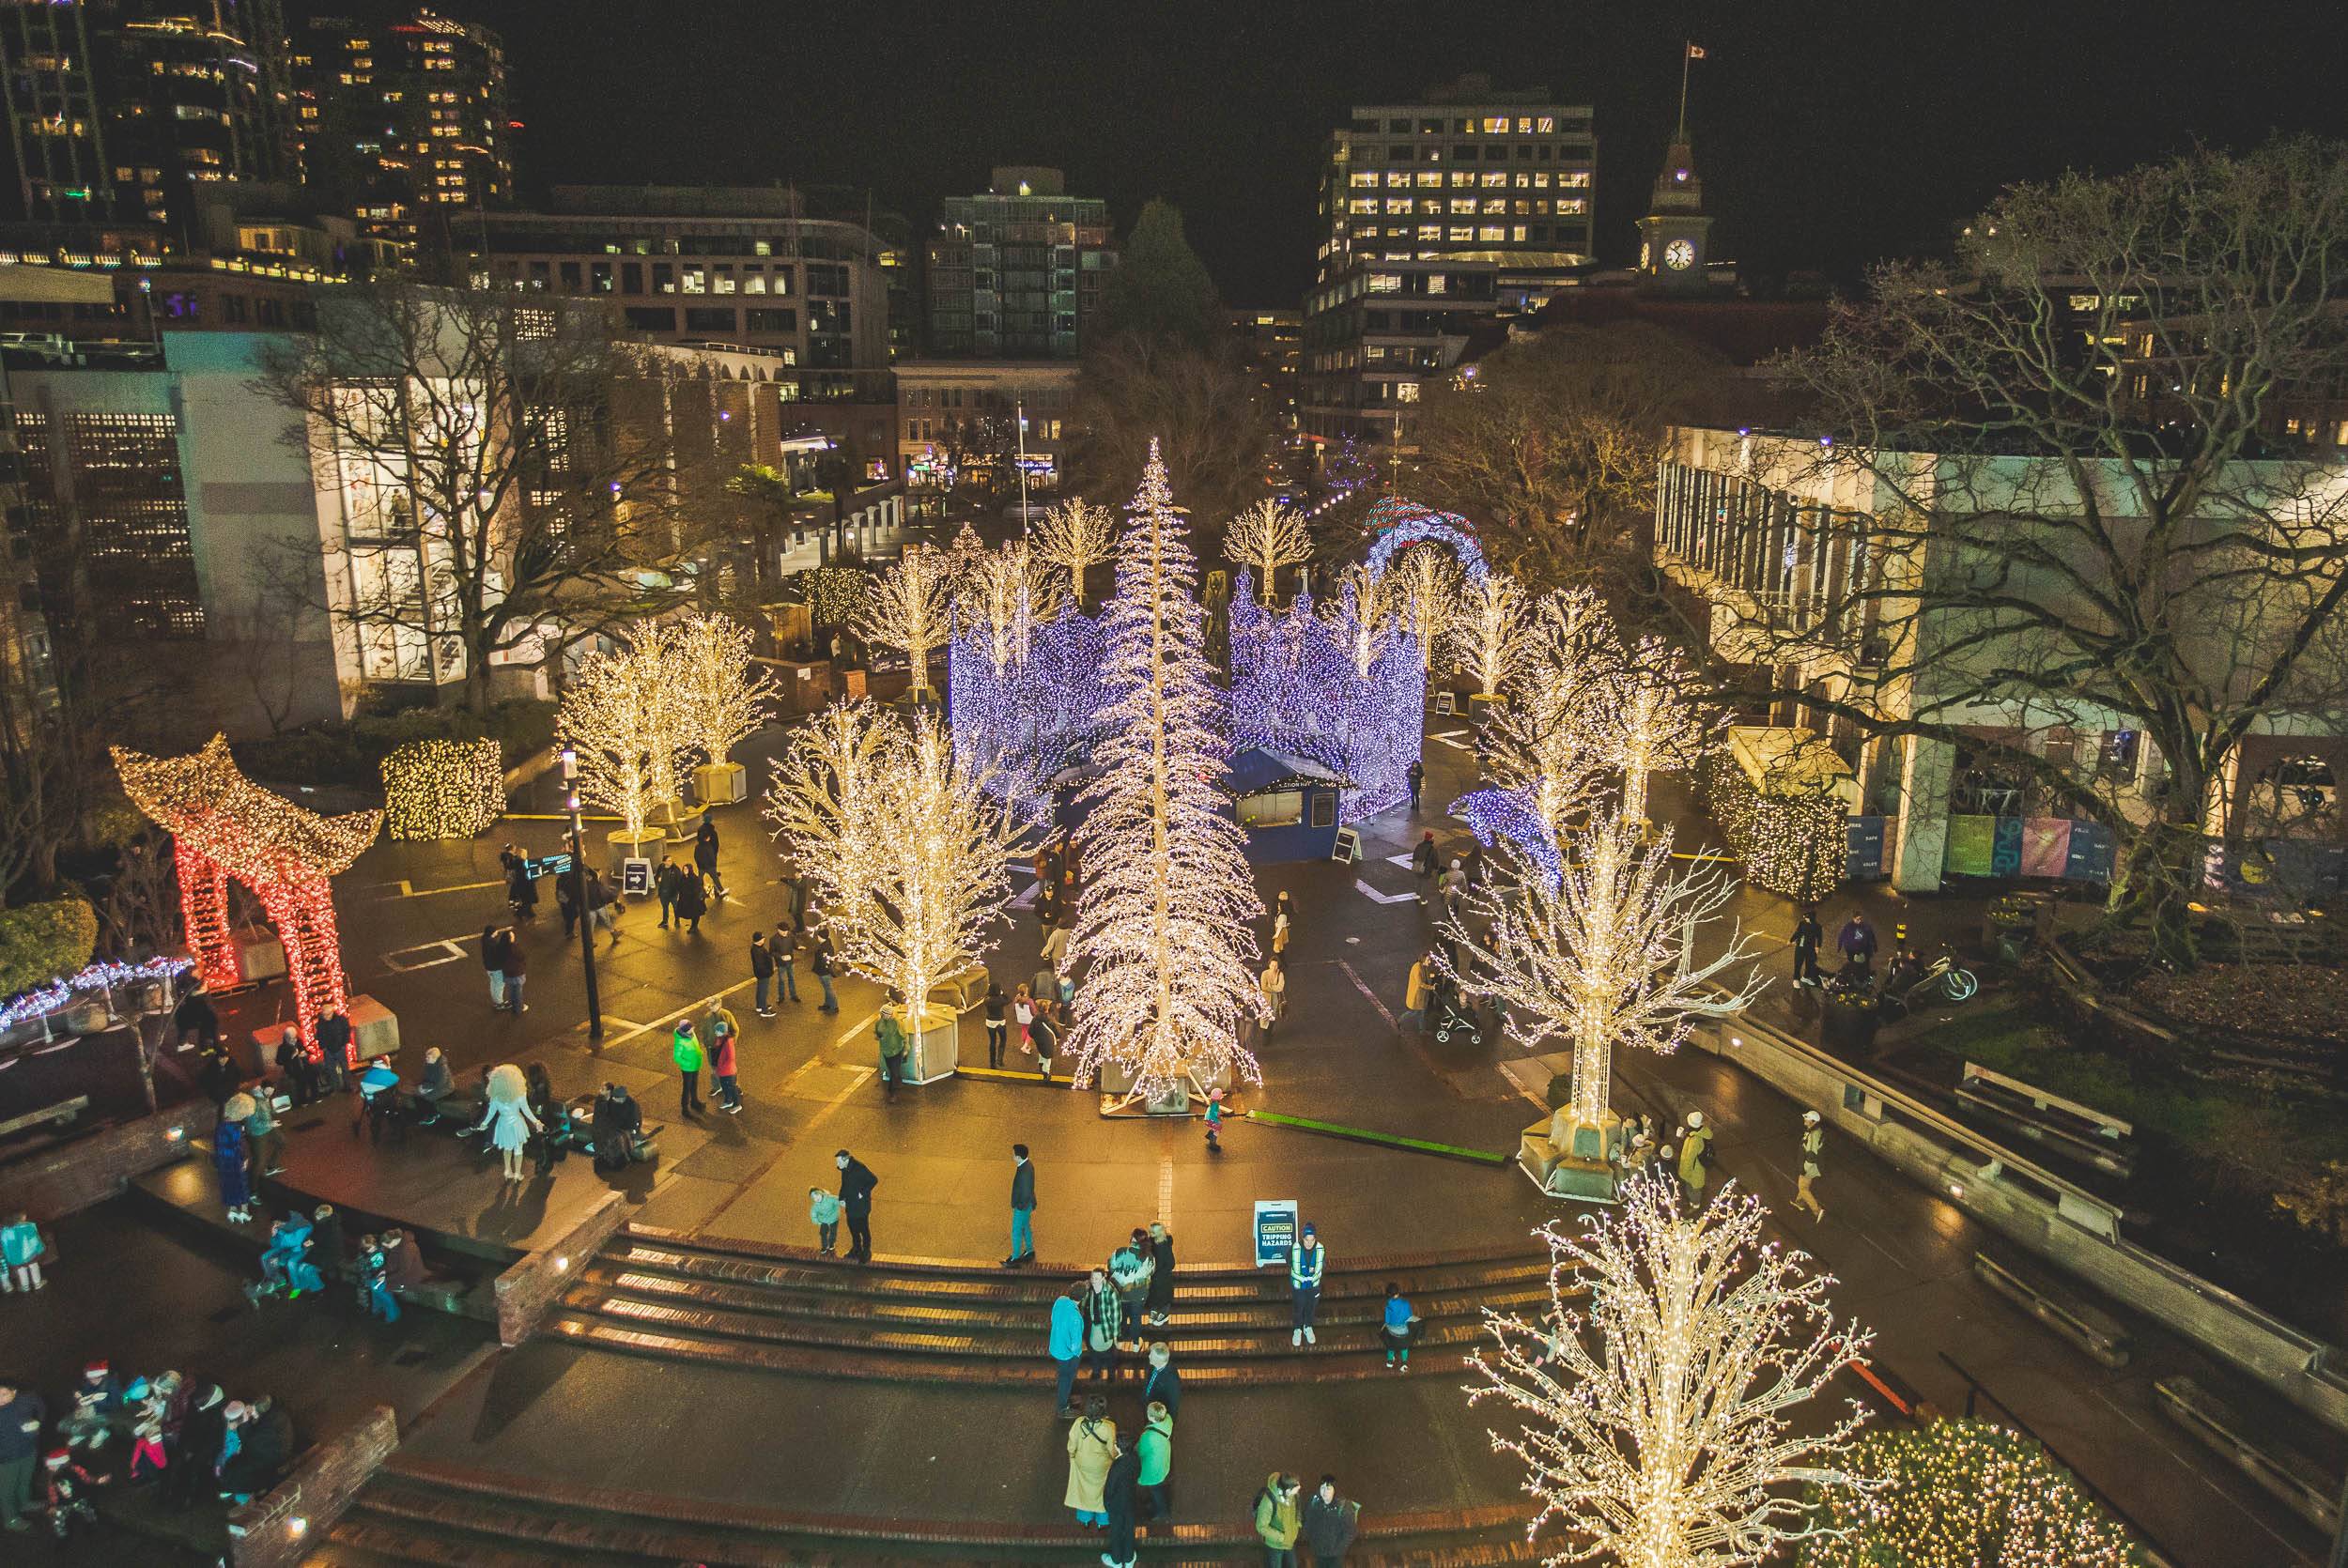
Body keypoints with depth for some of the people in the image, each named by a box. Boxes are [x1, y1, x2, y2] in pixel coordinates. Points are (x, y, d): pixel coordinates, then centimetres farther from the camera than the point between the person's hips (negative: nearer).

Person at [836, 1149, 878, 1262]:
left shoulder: (859, 1167, -23)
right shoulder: (845, 1169, 2)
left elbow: (874, 1180, -22)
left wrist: (863, 1193, -20)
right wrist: (842, 1198, 5)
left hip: (861, 1204, -8)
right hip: (850, 1204, 8)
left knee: (863, 1228, 3)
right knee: (852, 1227, 18)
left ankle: (866, 1253, 17)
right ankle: (856, 1249, 35)